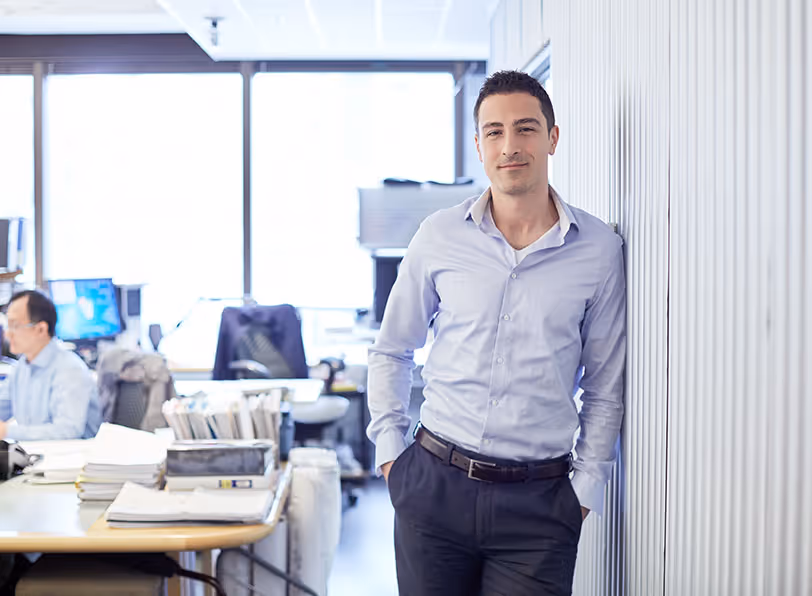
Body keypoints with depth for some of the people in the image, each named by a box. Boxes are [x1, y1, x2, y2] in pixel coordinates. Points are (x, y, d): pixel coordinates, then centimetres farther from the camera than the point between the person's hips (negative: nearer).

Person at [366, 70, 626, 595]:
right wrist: (390, 448, 7)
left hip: (538, 501, -1)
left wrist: (586, 488, 3)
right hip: (435, 483, 1)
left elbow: (606, 387, 6)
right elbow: (391, 351, 13)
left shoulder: (599, 249, 0)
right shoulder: (440, 236, 2)